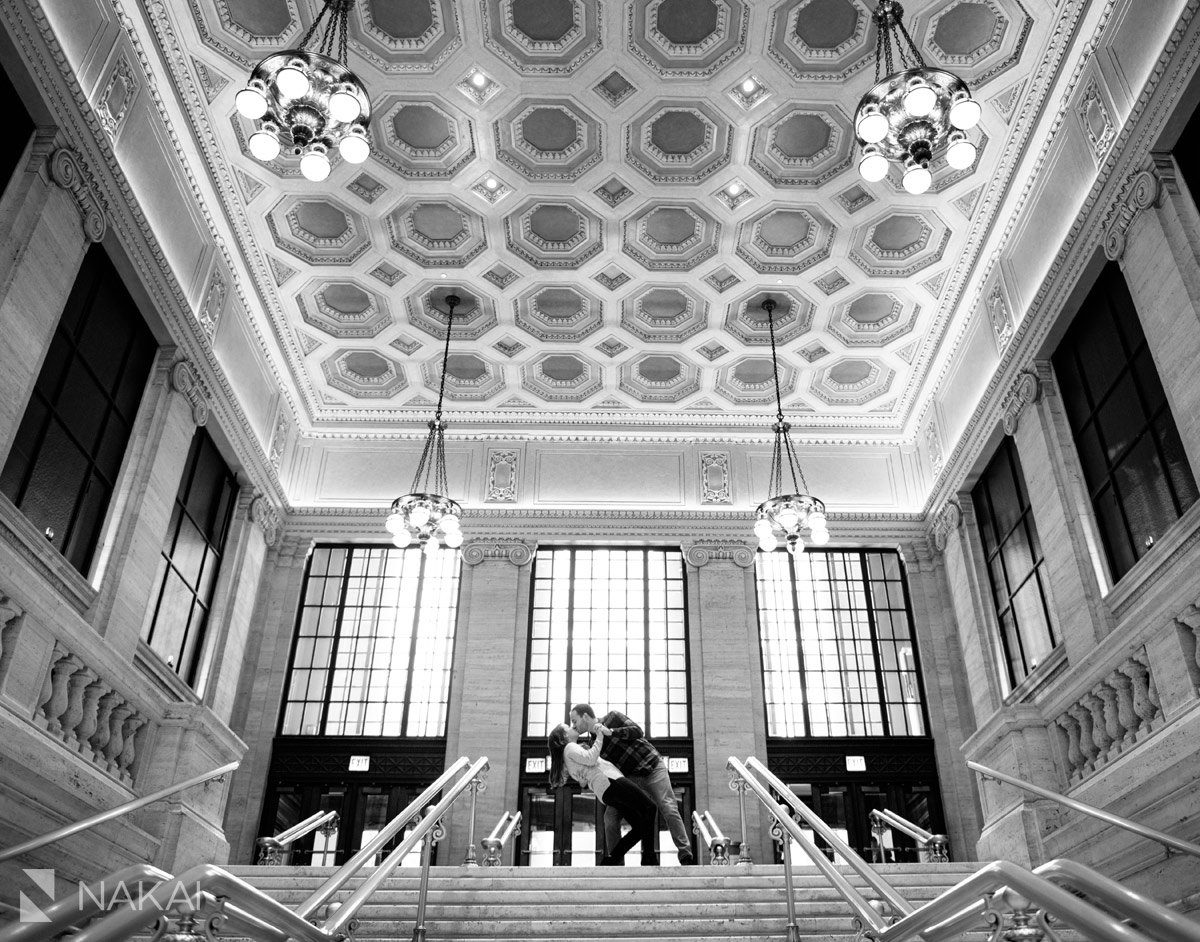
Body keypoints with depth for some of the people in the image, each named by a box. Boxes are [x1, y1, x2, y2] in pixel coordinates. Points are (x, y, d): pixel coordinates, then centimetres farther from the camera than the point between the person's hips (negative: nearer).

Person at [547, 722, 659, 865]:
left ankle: (610, 860, 0)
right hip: (609, 781, -10)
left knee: (640, 827, 4)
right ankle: (649, 859, -25)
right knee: (649, 808, -19)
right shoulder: (570, 748, 5)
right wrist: (599, 737, -1)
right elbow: (590, 759, -11)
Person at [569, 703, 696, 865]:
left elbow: (637, 731, -19)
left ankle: (686, 859, -14)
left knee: (668, 809, -18)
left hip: (652, 767, -5)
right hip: (631, 778, 5)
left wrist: (610, 731, -29)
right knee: (611, 818, -8)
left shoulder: (612, 718, -6)